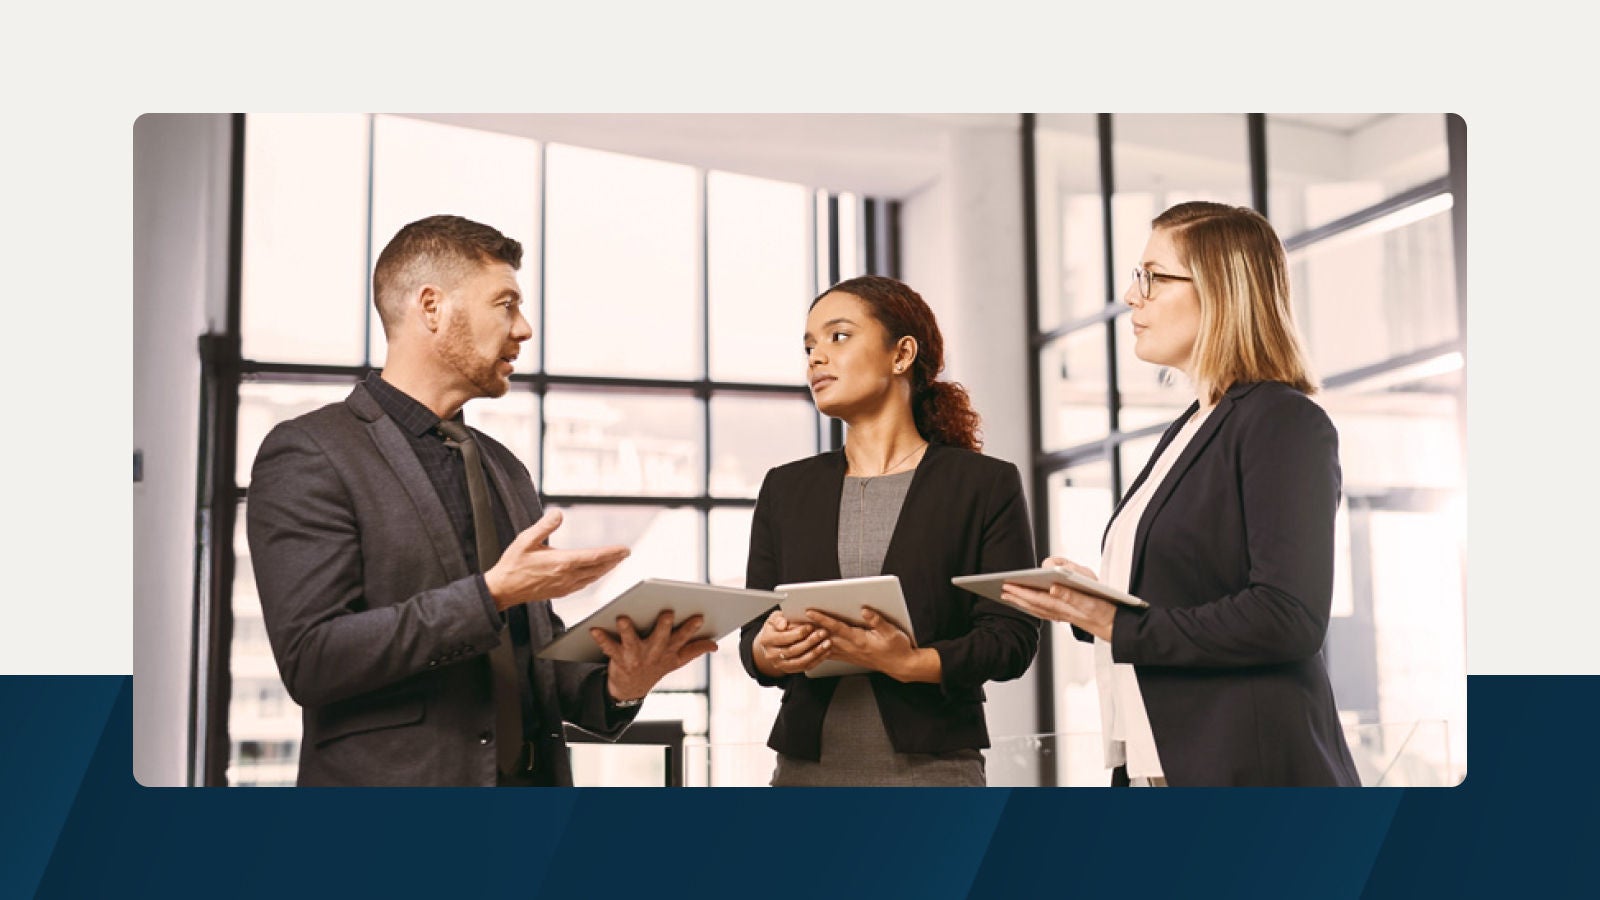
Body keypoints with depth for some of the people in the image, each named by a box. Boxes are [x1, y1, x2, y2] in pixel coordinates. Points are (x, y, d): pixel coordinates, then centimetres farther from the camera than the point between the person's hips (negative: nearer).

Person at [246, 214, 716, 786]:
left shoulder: (505, 470, 14)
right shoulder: (308, 454, -6)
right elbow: (311, 657, -15)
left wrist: (613, 685, -3)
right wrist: (492, 594, -20)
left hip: (530, 774, 6)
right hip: (391, 776, -6)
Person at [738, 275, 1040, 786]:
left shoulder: (986, 485, 5)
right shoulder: (786, 489, 16)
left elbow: (1013, 635, -2)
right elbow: (752, 632, 13)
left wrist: (913, 663, -17)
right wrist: (768, 654, -9)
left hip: (933, 766, -2)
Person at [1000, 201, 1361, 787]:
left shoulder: (1287, 422, -9)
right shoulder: (1188, 431, 19)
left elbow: (1290, 617, -19)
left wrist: (1117, 625, -16)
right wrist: (1089, 599, -1)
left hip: (1249, 765, -8)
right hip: (1154, 764, 8)